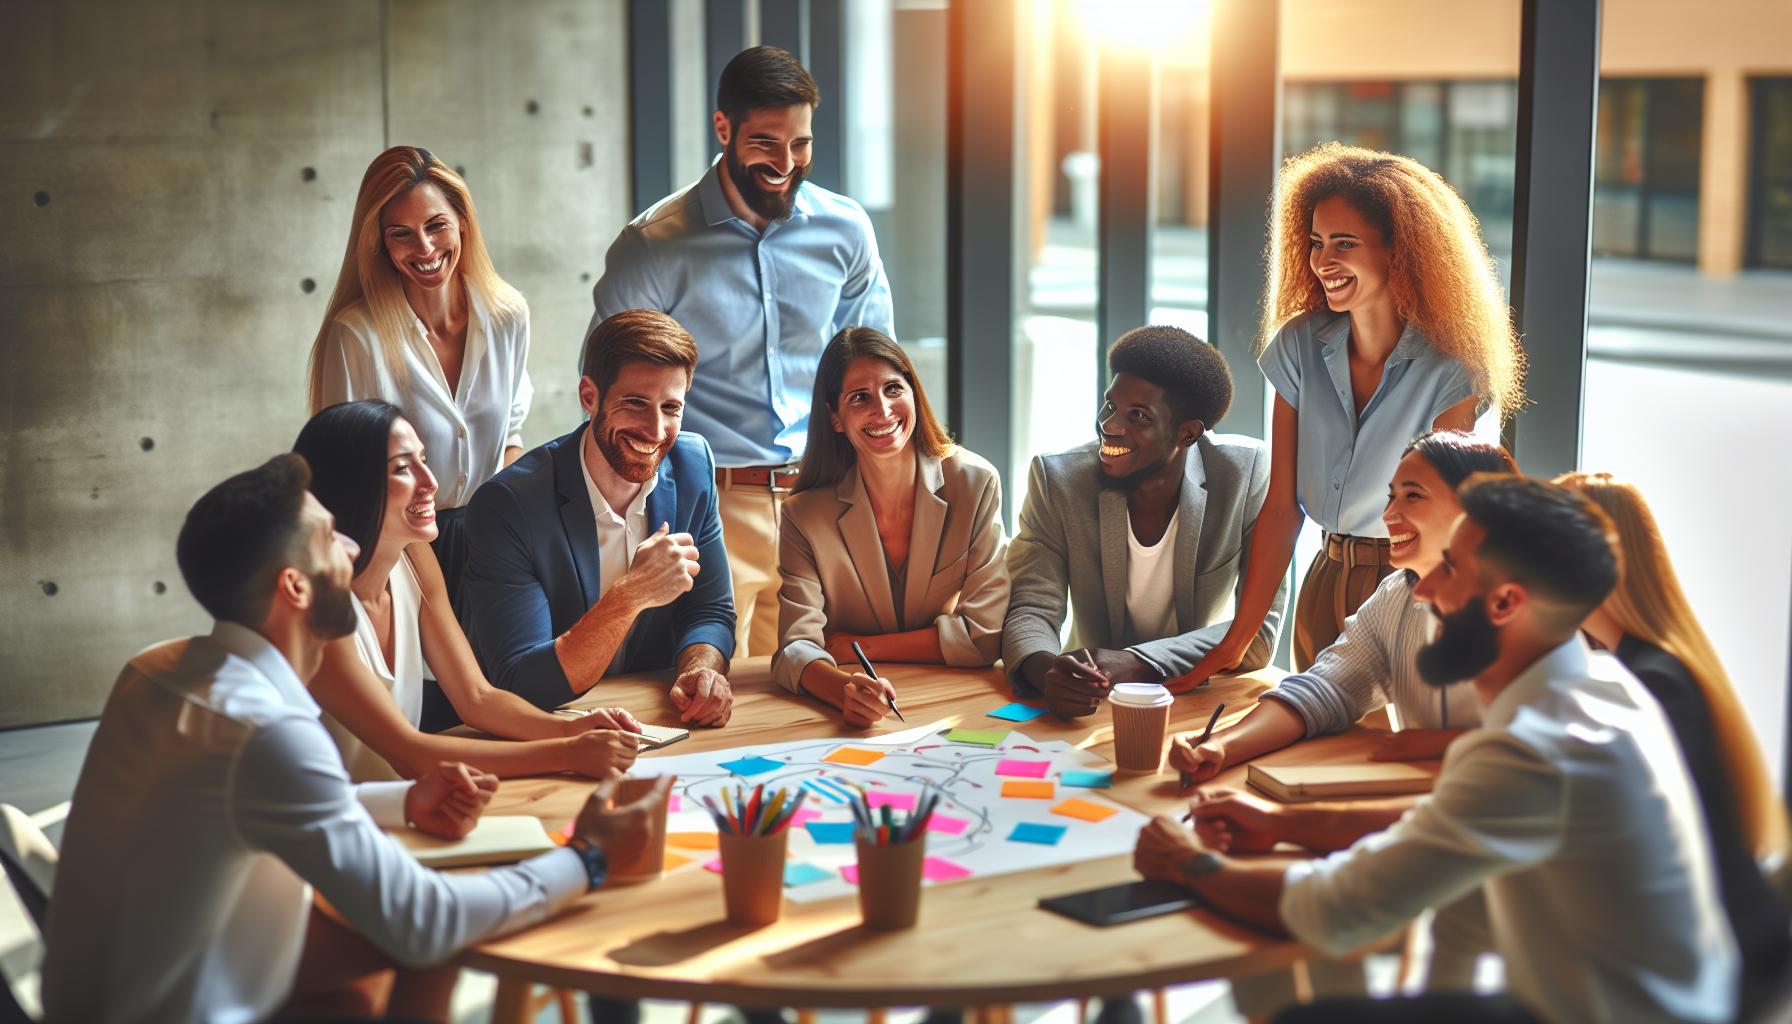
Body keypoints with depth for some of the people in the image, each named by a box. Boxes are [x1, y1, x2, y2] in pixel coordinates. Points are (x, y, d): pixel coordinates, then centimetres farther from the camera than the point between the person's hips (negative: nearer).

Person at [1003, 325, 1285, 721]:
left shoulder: (1248, 473, -13)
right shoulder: (1057, 479, -10)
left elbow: (1260, 630, -15)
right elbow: (1031, 610, -11)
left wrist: (1136, 663, -29)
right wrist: (1045, 669, -35)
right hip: (1097, 707, 2)